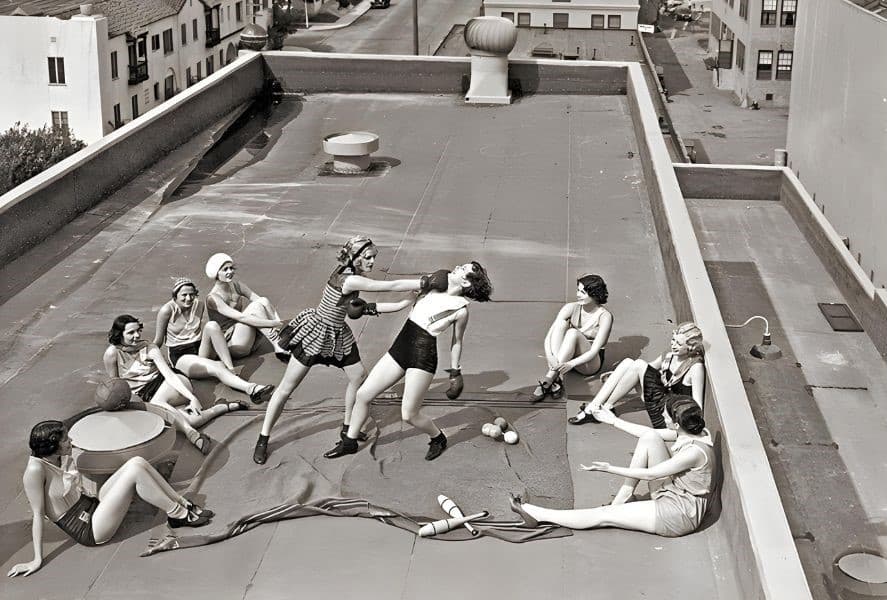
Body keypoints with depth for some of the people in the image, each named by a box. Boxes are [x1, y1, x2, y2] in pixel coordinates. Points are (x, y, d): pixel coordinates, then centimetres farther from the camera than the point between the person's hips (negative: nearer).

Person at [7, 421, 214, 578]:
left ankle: (182, 504, 4)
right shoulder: (35, 470, -23)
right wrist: (37, 560, -18)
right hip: (89, 530, -9)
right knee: (135, 471, -20)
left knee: (138, 462, -6)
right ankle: (178, 515, -4)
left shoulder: (62, 457, 1)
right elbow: (38, 514, -20)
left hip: (92, 506, 9)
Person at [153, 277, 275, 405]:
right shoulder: (167, 310, -9)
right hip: (180, 356, -5)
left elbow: (207, 334, 7)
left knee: (212, 325, -28)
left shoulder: (200, 306, 4)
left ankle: (231, 369, -34)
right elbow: (158, 342, -1)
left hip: (200, 349, 5)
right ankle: (251, 389, -59)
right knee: (216, 368, -35)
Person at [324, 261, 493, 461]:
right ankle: (349, 443, 24)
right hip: (400, 347, 7)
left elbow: (456, 342, 2)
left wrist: (455, 373, 8)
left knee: (409, 415, -5)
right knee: (363, 394, 6)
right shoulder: (435, 285, 7)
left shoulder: (461, 309, -10)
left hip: (423, 357, -7)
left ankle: (438, 438, 26)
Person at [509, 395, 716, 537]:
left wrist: (609, 468, -14)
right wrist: (614, 421, 14)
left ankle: (538, 515, 0)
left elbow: (649, 474, -21)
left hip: (679, 513, -9)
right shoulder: (690, 431, -4)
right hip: (670, 494, 9)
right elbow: (651, 433, 11)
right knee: (649, 439, -7)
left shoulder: (695, 451, -30)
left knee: (603, 515, -8)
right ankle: (623, 499, 1)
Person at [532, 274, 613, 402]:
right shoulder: (571, 308, -7)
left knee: (573, 332, -32)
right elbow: (549, 335, -16)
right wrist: (549, 356, -36)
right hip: (566, 357, 4)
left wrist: (571, 364, -40)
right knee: (561, 324, -26)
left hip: (591, 362, -3)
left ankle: (549, 379, -40)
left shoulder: (604, 316, -16)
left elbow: (594, 350, -24)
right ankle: (556, 381, -40)